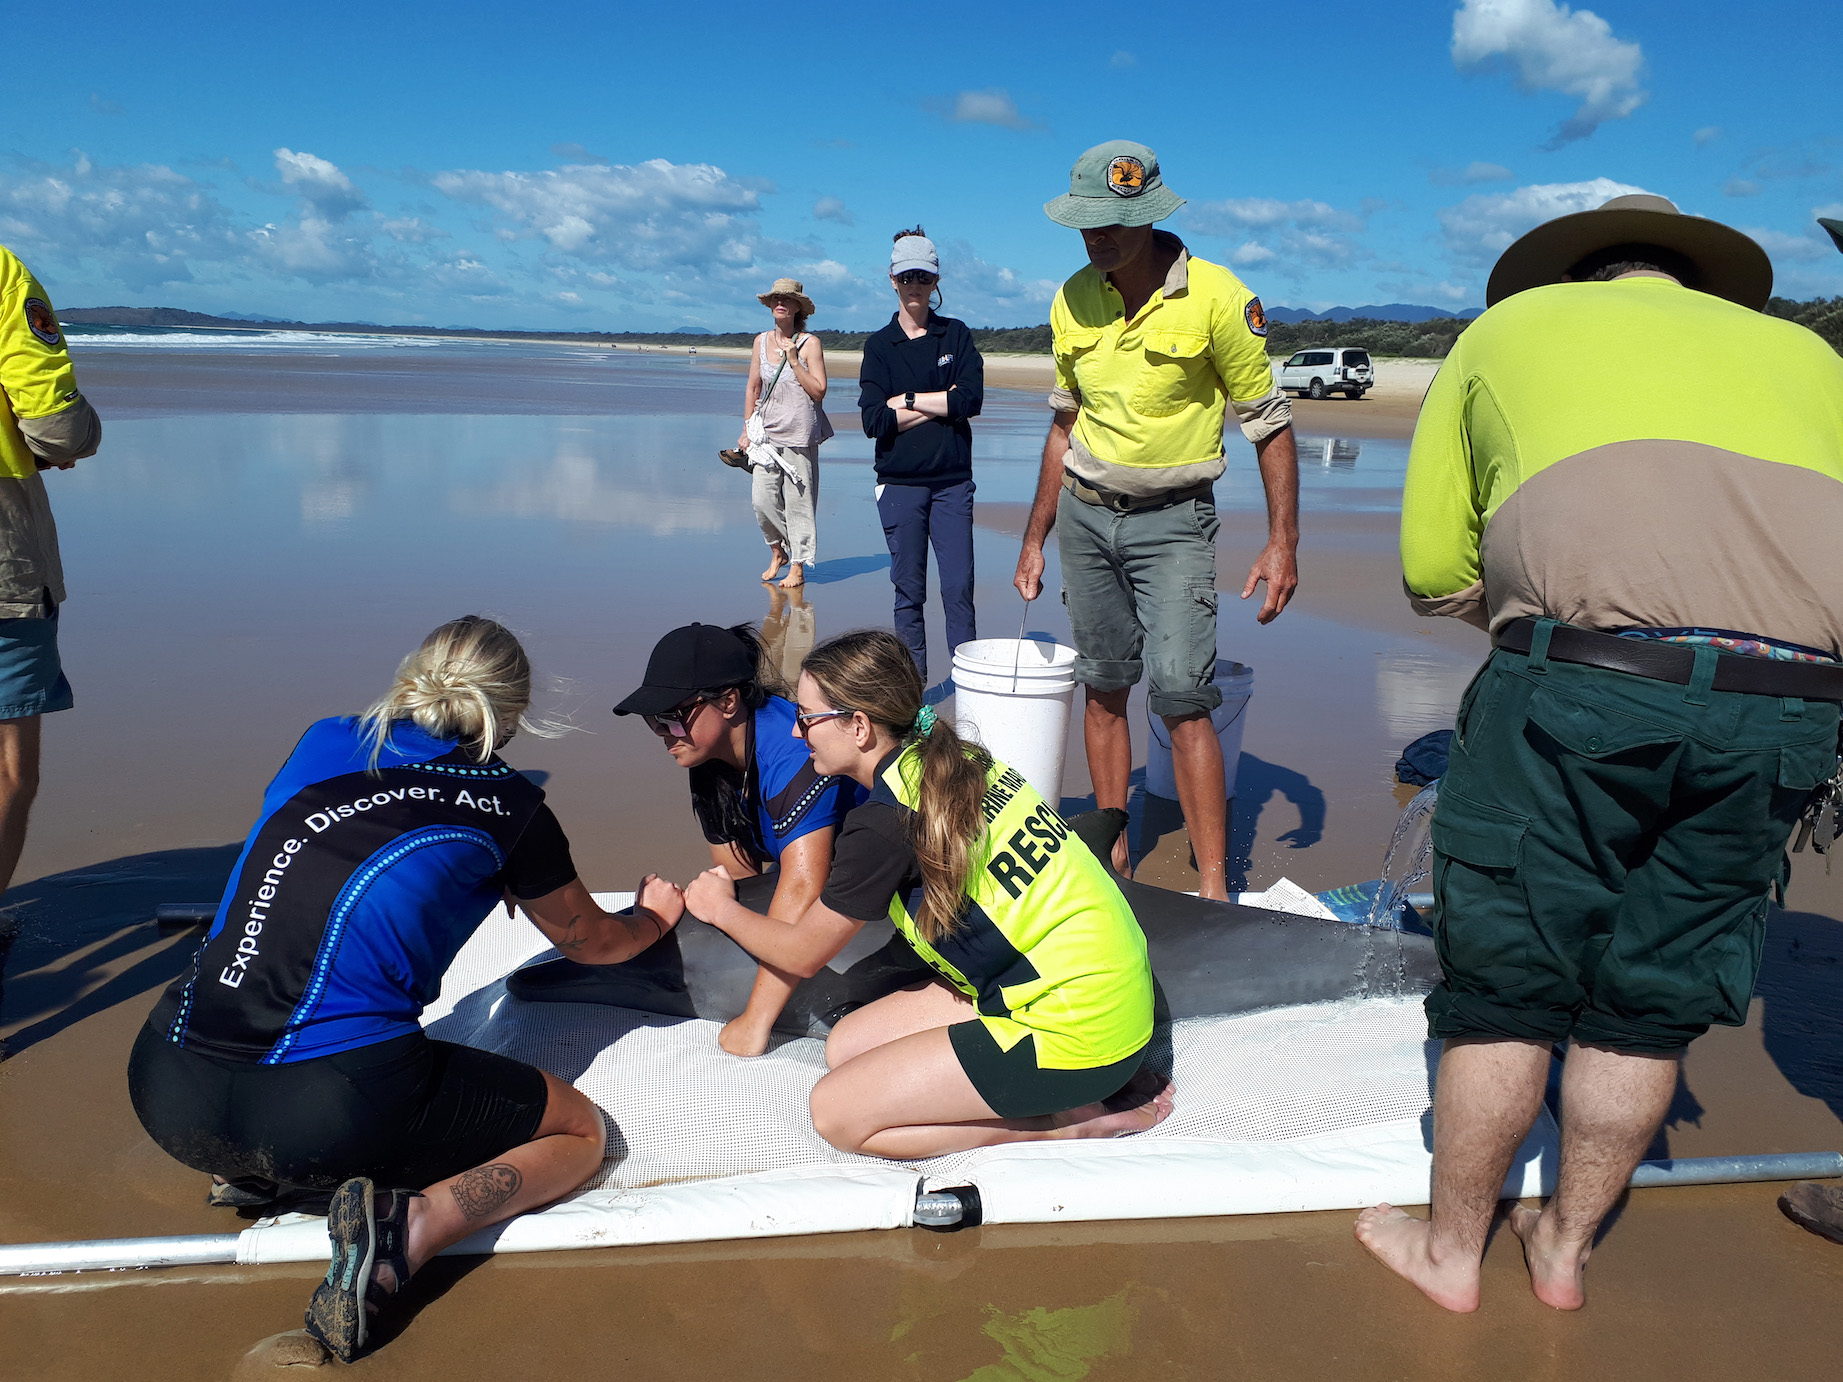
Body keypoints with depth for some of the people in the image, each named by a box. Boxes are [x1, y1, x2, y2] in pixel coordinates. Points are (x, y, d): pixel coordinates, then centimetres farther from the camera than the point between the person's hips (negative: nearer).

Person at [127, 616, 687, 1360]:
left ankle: (255, 1169, 16)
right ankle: (411, 1223, -11)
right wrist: (654, 917, 44)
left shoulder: (320, 746, 13)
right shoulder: (504, 805, 4)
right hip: (332, 1110, -6)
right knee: (580, 1132, 13)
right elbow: (591, 942, 22)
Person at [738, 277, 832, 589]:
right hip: (766, 433, 4)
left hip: (799, 434, -4)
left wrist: (794, 361, -14)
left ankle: (798, 566, 8)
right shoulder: (761, 341, 11)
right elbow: (753, 388, 16)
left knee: (798, 500, -3)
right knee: (762, 499, -2)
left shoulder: (810, 344, -1)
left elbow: (818, 391, -7)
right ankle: (778, 552, 23)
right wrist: (746, 430, 13)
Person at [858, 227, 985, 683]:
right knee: (908, 590, 4)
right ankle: (912, 683, 12)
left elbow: (972, 398, -7)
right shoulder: (879, 345, 7)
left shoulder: (956, 335, 9)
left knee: (959, 589, -3)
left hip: (952, 480, 0)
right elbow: (874, 420, -7)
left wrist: (907, 399, -6)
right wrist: (942, 403, -7)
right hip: (900, 483, 0)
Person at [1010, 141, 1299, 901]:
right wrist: (1035, 538, 13)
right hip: (1085, 514, 5)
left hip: (1172, 522, -5)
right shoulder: (1073, 299, 3)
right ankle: (1113, 851, 22)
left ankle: (1213, 886, -5)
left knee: (1180, 694, -12)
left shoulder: (1216, 297, -13)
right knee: (1104, 687, 9)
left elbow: (1269, 423, -7)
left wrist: (1283, 542, -12)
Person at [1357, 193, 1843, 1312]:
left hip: (1585, 679, -3)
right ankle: (1568, 1245, 35)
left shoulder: (1513, 323, 22)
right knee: (1650, 1003, 18)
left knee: (1508, 987, 12)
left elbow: (1432, 571, 15)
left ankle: (1450, 1250, 28)